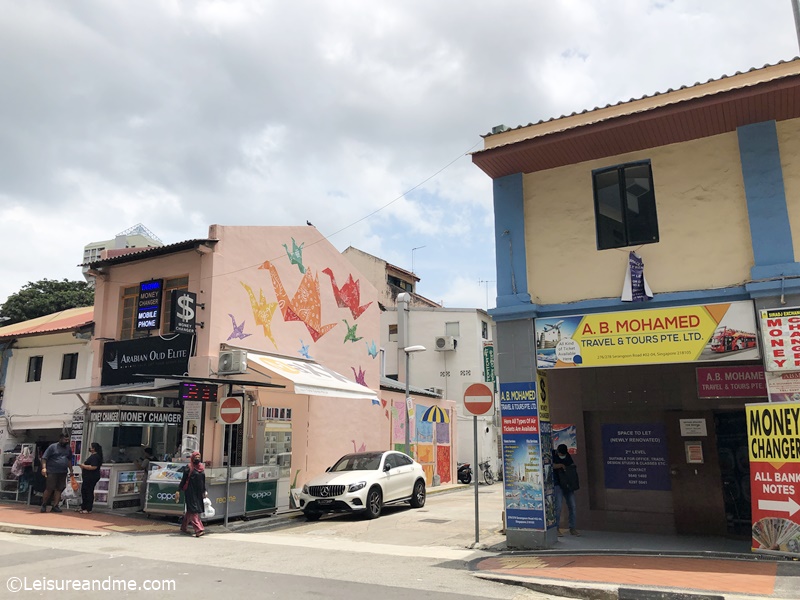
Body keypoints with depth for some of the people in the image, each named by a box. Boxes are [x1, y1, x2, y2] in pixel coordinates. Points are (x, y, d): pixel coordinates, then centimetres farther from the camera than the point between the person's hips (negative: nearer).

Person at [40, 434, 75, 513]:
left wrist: (71, 470, 20)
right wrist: (44, 468, -19)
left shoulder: (68, 448, 14)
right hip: (52, 472, -5)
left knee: (59, 489, 3)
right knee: (49, 489, -6)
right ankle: (43, 505, 11)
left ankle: (55, 506, 8)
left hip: (63, 472, 5)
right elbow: (44, 458, -6)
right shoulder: (52, 447, -2)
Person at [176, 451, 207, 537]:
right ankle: (198, 529, -14)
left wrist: (204, 491, 16)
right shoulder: (188, 469, -7)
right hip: (191, 492, -7)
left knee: (190, 511, 15)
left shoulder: (201, 468, 11)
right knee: (193, 510, -9)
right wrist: (178, 490, -9)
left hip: (198, 493, 7)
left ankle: (184, 527, 28)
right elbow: (183, 480, -6)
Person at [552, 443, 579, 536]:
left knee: (572, 506, 5)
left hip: (568, 484, 6)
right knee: (558, 506, -11)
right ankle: (557, 528, 0)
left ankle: (573, 528, 16)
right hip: (557, 485, -6)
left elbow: (572, 464, 23)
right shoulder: (553, 455, -6)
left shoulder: (567, 455, 11)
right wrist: (560, 465, -18)